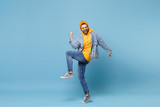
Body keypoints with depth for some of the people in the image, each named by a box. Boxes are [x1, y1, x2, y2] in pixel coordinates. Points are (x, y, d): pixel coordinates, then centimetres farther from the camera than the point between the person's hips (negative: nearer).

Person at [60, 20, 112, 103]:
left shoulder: (93, 34, 2)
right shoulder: (80, 37, 10)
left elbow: (102, 43, 9)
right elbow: (74, 46, -1)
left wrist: (109, 51, 14)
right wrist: (70, 38, -10)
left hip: (86, 56, -5)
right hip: (82, 59, 5)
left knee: (68, 53, -15)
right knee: (81, 76, 6)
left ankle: (70, 73, -13)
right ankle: (87, 95, 13)